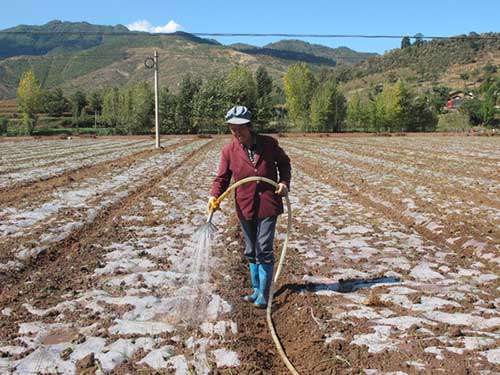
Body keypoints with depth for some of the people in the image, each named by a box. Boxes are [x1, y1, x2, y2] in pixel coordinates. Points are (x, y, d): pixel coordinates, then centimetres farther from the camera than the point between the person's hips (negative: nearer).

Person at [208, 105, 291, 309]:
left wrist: (284, 182, -5)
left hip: (268, 204, -3)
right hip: (245, 207, 3)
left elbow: (284, 163, 10)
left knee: (264, 250, -7)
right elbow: (222, 178, -4)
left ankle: (263, 295, 3)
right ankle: (256, 290, 30)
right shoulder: (229, 151, -4)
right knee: (251, 252, 14)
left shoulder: (269, 143, -5)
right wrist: (214, 196, -21)